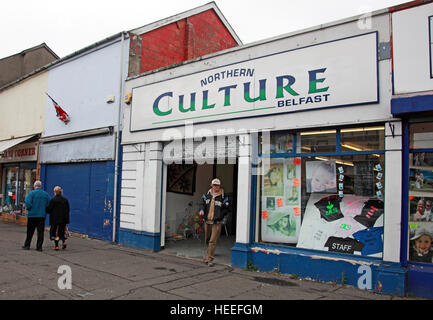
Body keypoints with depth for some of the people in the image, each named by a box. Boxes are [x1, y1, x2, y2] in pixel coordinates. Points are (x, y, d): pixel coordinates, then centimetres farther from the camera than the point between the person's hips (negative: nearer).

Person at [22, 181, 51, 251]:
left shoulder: (32, 193, -5)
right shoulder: (46, 194, 5)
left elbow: (27, 202, -17)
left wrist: (28, 209, -1)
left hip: (32, 214, -2)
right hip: (42, 215, 2)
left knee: (30, 231, 11)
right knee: (40, 231, 3)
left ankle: (27, 245, 21)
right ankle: (39, 247, 3)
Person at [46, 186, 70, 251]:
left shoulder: (53, 200, -10)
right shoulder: (65, 200, 3)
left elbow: (49, 209, -8)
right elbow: (68, 210, 8)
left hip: (55, 219, -3)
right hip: (63, 219, 4)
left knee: (55, 232, 4)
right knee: (62, 230, 16)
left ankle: (56, 246, 5)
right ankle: (64, 241, -2)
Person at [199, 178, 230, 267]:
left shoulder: (223, 197, -2)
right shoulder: (207, 195, 8)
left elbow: (227, 209, 2)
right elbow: (202, 203, 10)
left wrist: (224, 219, -6)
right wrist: (202, 210, -9)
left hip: (217, 222, -4)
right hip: (207, 221, 4)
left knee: (213, 241, -9)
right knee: (207, 240, 17)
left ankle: (209, 259, -6)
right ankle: (211, 252, 42)